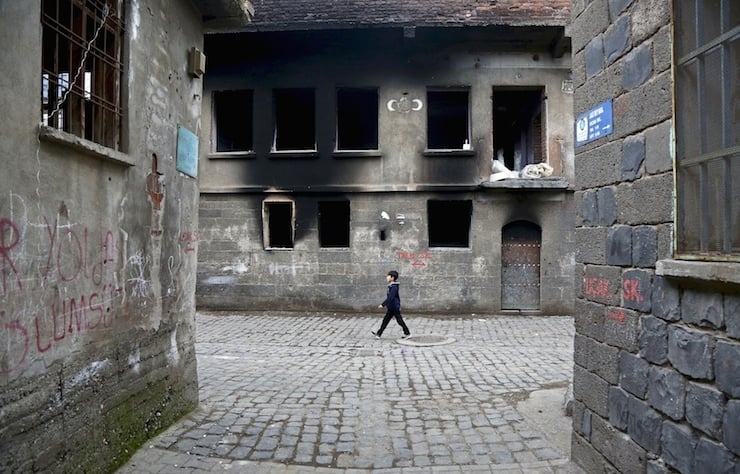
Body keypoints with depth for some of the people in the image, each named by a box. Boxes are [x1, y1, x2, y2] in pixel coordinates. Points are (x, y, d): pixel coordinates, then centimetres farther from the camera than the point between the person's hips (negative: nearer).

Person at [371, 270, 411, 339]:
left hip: (395, 308, -10)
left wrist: (383, 304, -26)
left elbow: (390, 297, -27)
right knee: (385, 321, 9)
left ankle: (407, 333, 13)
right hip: (391, 308, 10)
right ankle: (378, 334, 11)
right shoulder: (391, 286, 10)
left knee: (400, 321, 1)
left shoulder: (394, 287, -20)